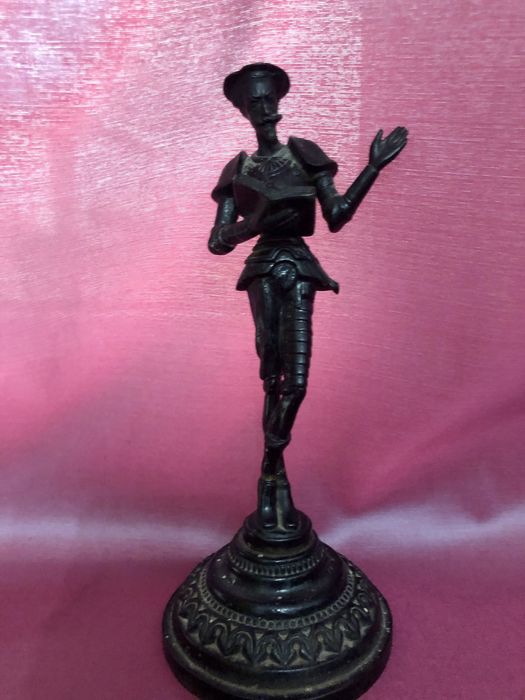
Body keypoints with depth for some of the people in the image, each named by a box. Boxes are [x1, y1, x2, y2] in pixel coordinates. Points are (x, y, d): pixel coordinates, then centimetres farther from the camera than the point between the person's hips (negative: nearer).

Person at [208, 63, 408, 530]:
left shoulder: (304, 155, 12)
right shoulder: (240, 170, 11)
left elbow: (336, 217, 1)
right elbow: (218, 243, 4)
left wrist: (374, 167, -3)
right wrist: (256, 222, -13)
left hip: (299, 268, 0)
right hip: (264, 268, 0)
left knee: (295, 381, -9)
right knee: (274, 378, -6)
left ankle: (271, 475, 12)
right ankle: (275, 478, 12)